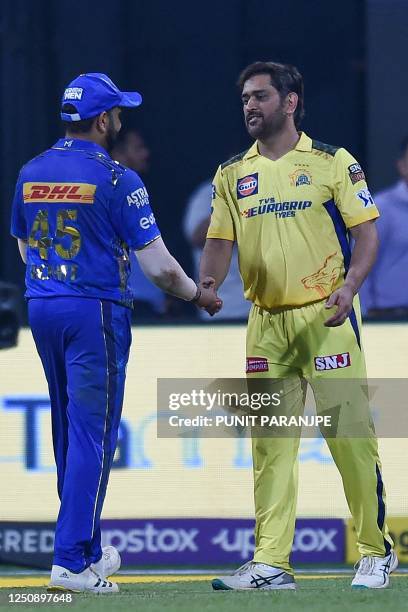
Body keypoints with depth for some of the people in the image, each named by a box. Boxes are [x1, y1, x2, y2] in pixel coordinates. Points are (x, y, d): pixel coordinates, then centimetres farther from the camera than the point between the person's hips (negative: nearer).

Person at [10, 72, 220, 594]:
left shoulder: (30, 173, 7)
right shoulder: (116, 178, -11)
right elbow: (158, 266, -12)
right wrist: (197, 295, 6)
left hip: (41, 310, 7)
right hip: (95, 312, -7)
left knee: (69, 431, 17)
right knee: (92, 434, -4)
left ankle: (88, 549, 25)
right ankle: (71, 561, -10)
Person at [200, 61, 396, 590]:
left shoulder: (333, 164, 1)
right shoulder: (232, 175, 12)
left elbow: (366, 232, -1)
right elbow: (220, 242, 10)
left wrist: (349, 285, -18)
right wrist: (207, 284, -11)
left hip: (327, 317, -4)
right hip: (266, 322, 4)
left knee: (350, 437, -5)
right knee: (270, 443, 2)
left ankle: (376, 551, 7)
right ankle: (270, 563, 1)